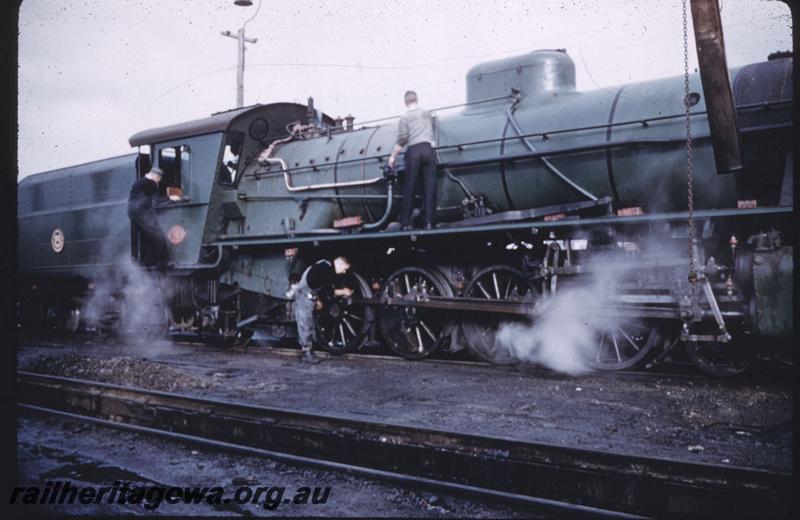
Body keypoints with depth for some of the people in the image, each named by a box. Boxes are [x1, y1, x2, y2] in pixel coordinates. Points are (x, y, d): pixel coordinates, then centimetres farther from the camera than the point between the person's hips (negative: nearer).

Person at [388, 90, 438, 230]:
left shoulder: (404, 117, 5)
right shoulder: (427, 113, 17)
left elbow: (402, 139, -4)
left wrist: (393, 156, 2)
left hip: (413, 150, -2)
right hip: (428, 148, 2)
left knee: (409, 188, 3)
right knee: (430, 187, -1)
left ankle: (405, 223, 2)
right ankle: (429, 222, -8)